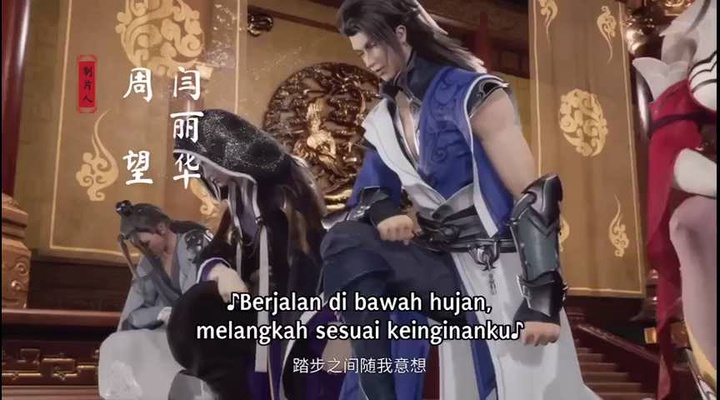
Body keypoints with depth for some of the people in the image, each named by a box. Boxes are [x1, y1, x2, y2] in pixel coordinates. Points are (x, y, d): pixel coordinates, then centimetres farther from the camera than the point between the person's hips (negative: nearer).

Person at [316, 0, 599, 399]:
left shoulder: (472, 94, -12)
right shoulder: (383, 120, 8)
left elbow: (534, 196, -16)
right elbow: (367, 191, 11)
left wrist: (542, 298, -22)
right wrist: (380, 210, -15)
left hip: (499, 274, -5)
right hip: (447, 268, 6)